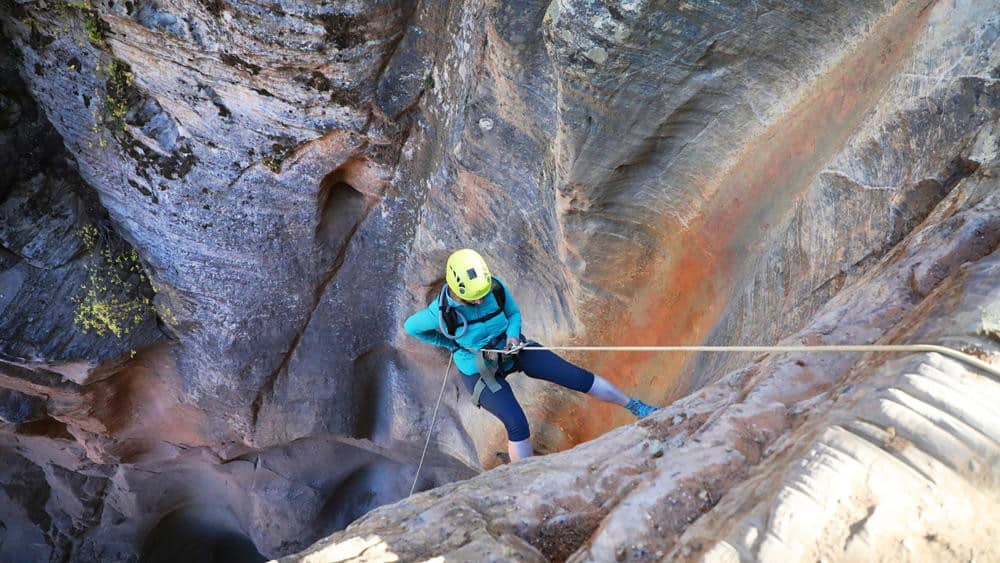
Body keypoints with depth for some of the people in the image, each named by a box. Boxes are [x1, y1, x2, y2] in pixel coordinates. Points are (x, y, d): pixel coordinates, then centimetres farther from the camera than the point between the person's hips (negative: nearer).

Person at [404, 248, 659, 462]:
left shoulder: (497, 287, -19)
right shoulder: (442, 312, -27)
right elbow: (410, 326, -7)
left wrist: (512, 336, -20)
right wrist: (452, 344, -2)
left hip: (510, 347, 3)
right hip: (479, 370, -3)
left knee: (576, 376, -5)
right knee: (517, 425, -20)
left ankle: (634, 406, 11)